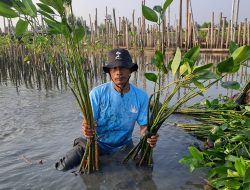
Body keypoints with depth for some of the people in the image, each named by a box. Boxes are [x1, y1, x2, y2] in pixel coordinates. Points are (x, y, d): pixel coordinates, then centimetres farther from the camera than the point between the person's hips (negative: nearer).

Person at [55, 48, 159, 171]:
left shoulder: (141, 96, -11)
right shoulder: (97, 93, -18)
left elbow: (143, 125, -8)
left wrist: (148, 136, -31)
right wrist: (86, 130, -40)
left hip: (123, 146, 3)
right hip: (97, 142, -2)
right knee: (63, 168, -13)